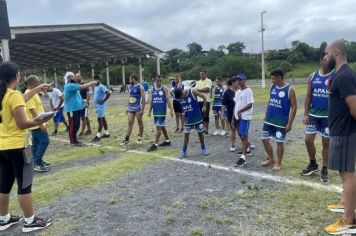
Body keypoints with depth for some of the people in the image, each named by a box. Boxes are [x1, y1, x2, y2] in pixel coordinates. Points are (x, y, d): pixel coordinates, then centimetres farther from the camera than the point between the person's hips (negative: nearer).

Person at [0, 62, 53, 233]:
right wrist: (41, 121, -7)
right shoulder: (14, 96, -18)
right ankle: (30, 221, 10)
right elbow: (22, 124, -20)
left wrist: (38, 89, 29)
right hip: (16, 146, -8)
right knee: (24, 185, 1)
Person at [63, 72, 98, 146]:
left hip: (76, 108, 10)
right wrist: (92, 83, -11)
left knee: (77, 125, 15)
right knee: (73, 125, -3)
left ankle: (74, 139, 26)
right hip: (72, 109, -10)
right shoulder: (69, 86, -17)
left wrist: (91, 83, 2)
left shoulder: (73, 85, 17)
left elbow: (82, 86, 14)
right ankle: (72, 141, 6)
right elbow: (82, 87, -20)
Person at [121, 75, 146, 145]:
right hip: (130, 108, 6)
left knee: (140, 123, 5)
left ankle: (140, 138, 16)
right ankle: (127, 139, 2)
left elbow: (143, 98, -12)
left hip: (138, 108, -6)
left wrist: (142, 109, -17)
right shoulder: (131, 87, 13)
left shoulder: (140, 87, -8)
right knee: (130, 123, 2)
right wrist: (127, 107, 16)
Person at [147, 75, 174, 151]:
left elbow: (168, 100, -9)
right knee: (162, 127, 16)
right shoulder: (153, 88, 7)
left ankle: (155, 145, -5)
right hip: (155, 111, 6)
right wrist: (149, 111, 10)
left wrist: (171, 110, -17)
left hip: (162, 111, -6)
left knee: (158, 127, -8)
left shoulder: (164, 88, -6)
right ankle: (167, 141, 31)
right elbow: (151, 101, 12)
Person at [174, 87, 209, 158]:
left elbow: (204, 97, -7)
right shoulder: (179, 97, -6)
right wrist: (183, 110, 2)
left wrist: (204, 106, -11)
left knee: (200, 133, 9)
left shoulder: (193, 91, -18)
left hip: (197, 118, -3)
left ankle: (203, 148, 27)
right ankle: (184, 151, 12)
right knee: (186, 134, 4)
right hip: (188, 119, 3)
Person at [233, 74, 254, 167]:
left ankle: (243, 157, -13)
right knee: (241, 135, 18)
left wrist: (240, 111, -17)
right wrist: (234, 114, 11)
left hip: (245, 117, -8)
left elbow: (250, 104, -17)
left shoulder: (248, 91, -11)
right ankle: (246, 149, 38)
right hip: (237, 117, 9)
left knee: (244, 136, -11)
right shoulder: (237, 92, 14)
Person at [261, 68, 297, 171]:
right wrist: (266, 115, 13)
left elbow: (294, 107, -11)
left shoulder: (289, 90, -13)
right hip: (269, 120, 7)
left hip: (281, 122, -6)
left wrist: (289, 123, -15)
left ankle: (278, 163, 19)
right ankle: (271, 159, 27)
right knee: (264, 139, 10)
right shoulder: (272, 87, 5)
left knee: (279, 142, 3)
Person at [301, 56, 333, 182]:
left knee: (326, 143, 5)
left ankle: (324, 170, 18)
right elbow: (308, 96, 6)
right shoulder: (312, 76, 4)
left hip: (328, 116, -3)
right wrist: (306, 114, 1)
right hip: (313, 115, 3)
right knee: (308, 140, 3)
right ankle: (313, 164, 25)